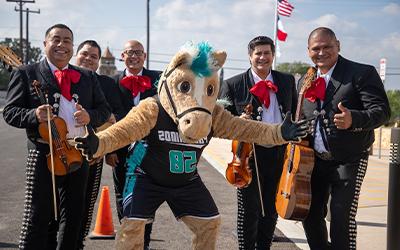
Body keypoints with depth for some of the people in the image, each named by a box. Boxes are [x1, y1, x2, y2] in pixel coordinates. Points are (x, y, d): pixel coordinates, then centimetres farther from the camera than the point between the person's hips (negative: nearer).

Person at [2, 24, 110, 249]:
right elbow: (10, 111, 0)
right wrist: (34, 115, -19)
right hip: (44, 154, -4)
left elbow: (104, 109, 15)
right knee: (37, 217, -3)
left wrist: (89, 116, -7)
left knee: (73, 216, 12)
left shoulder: (88, 77, 15)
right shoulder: (26, 74, 4)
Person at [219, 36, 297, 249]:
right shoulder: (233, 84, -2)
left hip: (280, 153, 4)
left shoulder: (287, 81, 10)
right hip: (250, 153, -4)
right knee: (249, 209, 3)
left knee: (271, 209, 15)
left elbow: (295, 113, 14)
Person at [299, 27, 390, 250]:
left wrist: (354, 119, -34)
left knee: (342, 218, -10)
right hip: (315, 160, 6)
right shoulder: (305, 81, 10)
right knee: (311, 215, 11)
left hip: (349, 160, -6)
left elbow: (382, 110, -16)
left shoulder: (362, 73, -8)